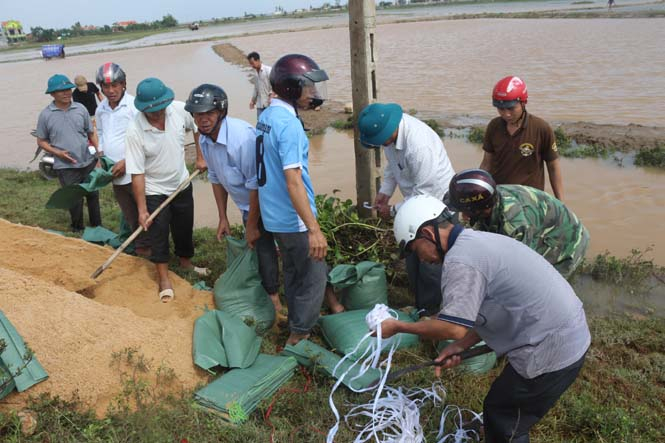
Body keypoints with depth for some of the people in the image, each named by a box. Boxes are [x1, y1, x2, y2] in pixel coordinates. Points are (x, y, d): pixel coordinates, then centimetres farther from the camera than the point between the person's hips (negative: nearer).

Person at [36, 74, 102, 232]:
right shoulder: (46, 115, -6)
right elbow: (41, 141, 2)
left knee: (93, 196, 15)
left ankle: (97, 227, 33)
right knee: (75, 200, 6)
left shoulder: (80, 109, 0)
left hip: (88, 162, 3)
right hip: (66, 167, -3)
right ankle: (77, 230, 27)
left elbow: (91, 133, 7)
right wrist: (57, 152, -14)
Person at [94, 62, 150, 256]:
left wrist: (126, 162, -17)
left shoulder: (134, 106, -14)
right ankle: (141, 247, 31)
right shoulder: (100, 110, 8)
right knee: (130, 217, 17)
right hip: (117, 176, 7)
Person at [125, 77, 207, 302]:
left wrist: (200, 157, 5)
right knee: (158, 234, 4)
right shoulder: (135, 132, -26)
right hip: (154, 191, -4)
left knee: (185, 229, 19)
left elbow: (198, 127, 6)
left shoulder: (180, 110, -18)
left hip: (181, 184, 4)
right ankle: (164, 278, 21)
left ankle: (186, 263, 45)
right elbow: (137, 174, -22)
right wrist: (142, 209, -20)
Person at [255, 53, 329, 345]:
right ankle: (299, 337, 15)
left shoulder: (266, 117, 7)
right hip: (294, 219, -9)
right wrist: (314, 229, -26)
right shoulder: (289, 124, -22)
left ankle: (297, 325, 38)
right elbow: (293, 181, -26)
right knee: (314, 277, 5)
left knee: (292, 272, 22)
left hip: (274, 216, 9)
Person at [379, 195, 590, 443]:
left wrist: (397, 327, -12)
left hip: (551, 352, -9)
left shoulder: (460, 261, -20)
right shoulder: (477, 241, 11)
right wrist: (459, 347, 9)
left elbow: (453, 328, -24)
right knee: (504, 413, 23)